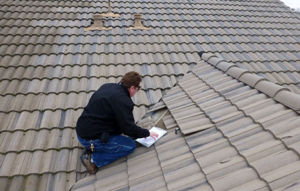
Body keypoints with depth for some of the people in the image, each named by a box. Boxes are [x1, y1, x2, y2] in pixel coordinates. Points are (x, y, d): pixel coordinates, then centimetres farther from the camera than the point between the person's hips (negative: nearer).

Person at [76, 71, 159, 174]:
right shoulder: (123, 101, -19)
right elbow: (129, 129, -18)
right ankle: (93, 159, -8)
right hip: (91, 139, -9)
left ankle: (90, 149, 11)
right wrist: (147, 133, 0)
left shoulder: (108, 86, 7)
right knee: (130, 145, 0)